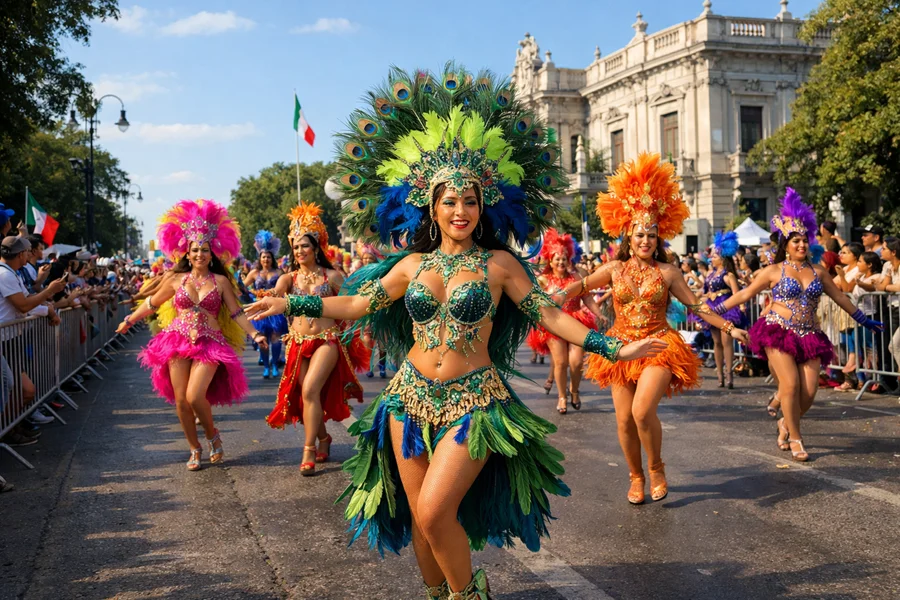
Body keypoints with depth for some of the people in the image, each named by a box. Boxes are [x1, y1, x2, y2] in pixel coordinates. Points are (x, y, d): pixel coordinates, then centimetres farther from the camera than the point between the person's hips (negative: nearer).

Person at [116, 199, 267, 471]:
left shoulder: (221, 281, 2)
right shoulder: (176, 279, 7)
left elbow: (236, 313, 1)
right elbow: (152, 303, 20)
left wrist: (254, 333, -9)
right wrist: (130, 320, 25)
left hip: (209, 343, -2)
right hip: (178, 341, 3)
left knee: (195, 396, -18)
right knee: (181, 400, 0)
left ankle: (213, 435, 11)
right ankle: (195, 449, 18)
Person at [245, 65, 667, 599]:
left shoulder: (498, 264, -2)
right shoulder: (413, 264, 6)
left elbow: (549, 315, -3)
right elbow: (358, 304, 10)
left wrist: (613, 347, -10)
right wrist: (289, 304, 6)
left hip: (474, 400, -4)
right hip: (411, 395, 4)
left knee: (434, 512, -14)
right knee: (419, 520, 8)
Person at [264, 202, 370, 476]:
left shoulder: (331, 276, -1)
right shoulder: (289, 278, 5)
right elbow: (276, 295, -15)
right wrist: (270, 297, -39)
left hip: (327, 340, -4)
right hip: (299, 342, 4)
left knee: (310, 390, -20)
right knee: (305, 395, 7)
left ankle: (309, 450, -13)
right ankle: (323, 437, 33)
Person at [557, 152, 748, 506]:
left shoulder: (667, 273, 2)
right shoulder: (615, 269, 5)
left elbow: (697, 307, 3)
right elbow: (583, 285, 9)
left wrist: (729, 328, -3)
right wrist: (558, 295, -9)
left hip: (659, 347, -2)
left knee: (642, 411, -21)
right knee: (624, 419, 1)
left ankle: (657, 469, 5)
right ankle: (636, 477, 23)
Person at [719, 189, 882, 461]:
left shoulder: (817, 272, 13)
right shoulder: (774, 271, 3)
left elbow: (840, 297, 22)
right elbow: (746, 293, 5)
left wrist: (863, 320, 27)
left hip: (809, 336, 4)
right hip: (779, 333, -4)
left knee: (809, 391, -5)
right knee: (790, 385, -15)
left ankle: (785, 423, 23)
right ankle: (794, 439, 1)